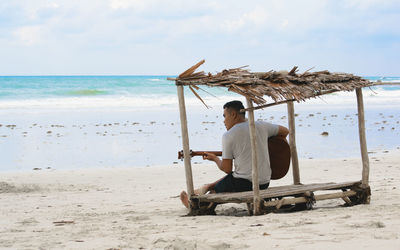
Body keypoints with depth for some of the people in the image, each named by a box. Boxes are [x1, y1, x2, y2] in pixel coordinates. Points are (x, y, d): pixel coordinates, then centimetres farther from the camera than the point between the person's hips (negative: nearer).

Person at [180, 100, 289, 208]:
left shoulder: (228, 135, -11)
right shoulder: (260, 126, 2)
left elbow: (227, 169, -8)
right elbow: (285, 131, 18)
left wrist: (215, 158, 13)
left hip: (244, 184, -6)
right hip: (265, 184, 6)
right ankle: (207, 187, 47)